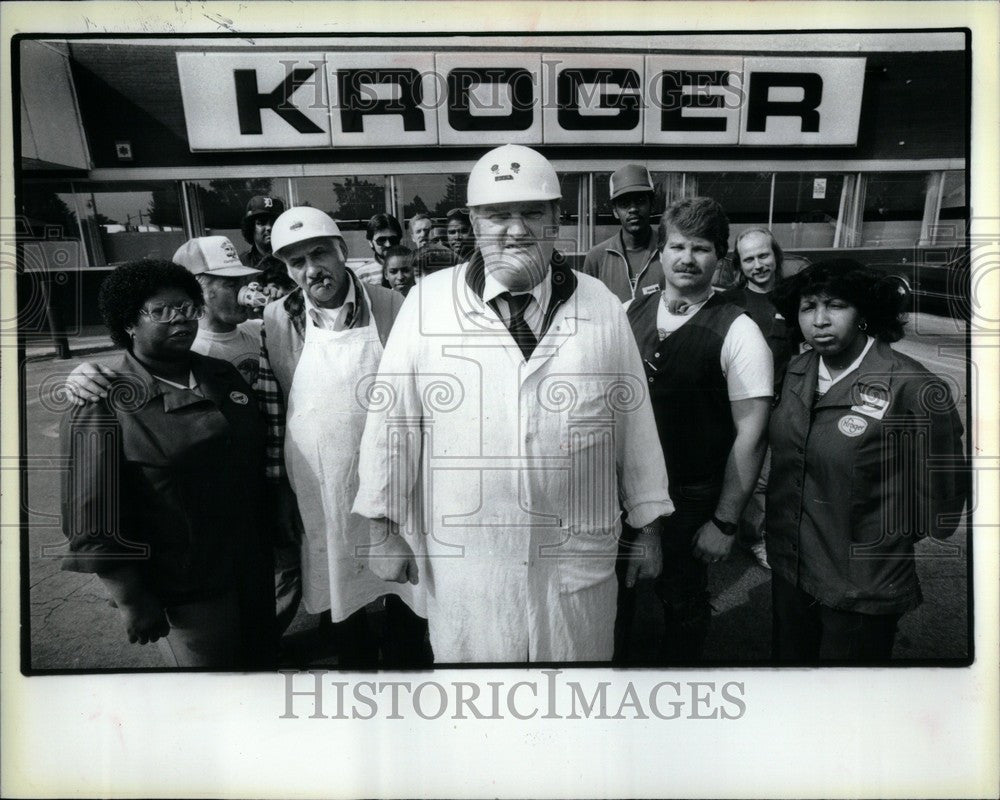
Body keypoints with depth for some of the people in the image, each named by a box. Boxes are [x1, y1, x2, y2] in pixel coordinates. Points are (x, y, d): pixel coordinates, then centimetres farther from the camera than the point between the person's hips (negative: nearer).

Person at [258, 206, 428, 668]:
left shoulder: (392, 309, -8)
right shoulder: (276, 322, -3)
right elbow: (270, 409, 3)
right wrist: (279, 489, 2)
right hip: (318, 493, 1)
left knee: (406, 596, 15)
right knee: (338, 596, 19)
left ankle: (404, 663, 41)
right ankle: (357, 661, 44)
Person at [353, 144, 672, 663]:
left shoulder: (602, 308, -1)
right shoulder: (428, 302, -6)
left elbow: (636, 421, 4)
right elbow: (391, 418, -2)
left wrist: (648, 529, 8)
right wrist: (384, 530, 0)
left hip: (578, 558, 1)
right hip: (464, 558, -1)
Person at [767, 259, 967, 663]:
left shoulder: (913, 387, -21)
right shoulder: (797, 371, -1)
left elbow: (940, 495, -14)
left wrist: (882, 540, -4)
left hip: (863, 591, -5)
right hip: (788, 570, 6)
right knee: (789, 660, 24)